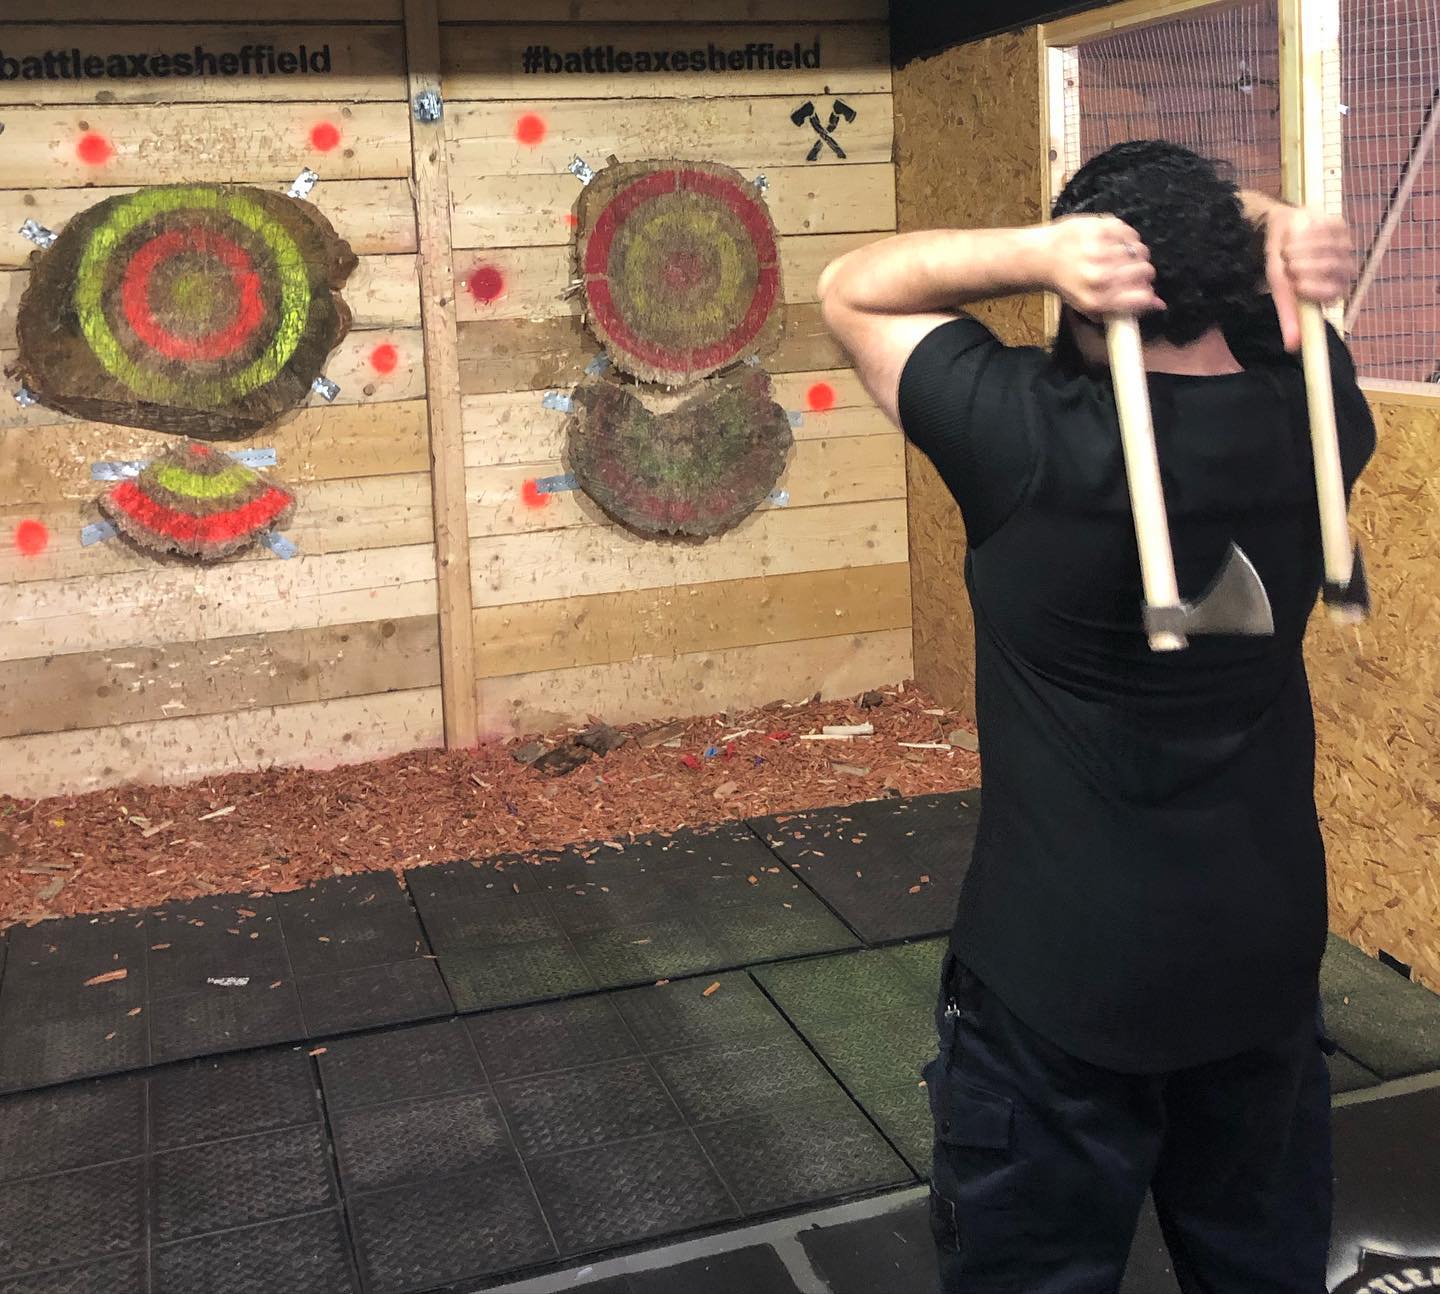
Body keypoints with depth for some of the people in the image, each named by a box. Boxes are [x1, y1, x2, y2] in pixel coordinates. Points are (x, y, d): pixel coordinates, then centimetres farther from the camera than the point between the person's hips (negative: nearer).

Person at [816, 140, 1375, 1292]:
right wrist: (1267, 227, -10)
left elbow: (851, 287, -8)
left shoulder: (1032, 439, -22)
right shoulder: (1311, 419, -7)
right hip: (1269, 951, 5)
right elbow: (1285, 254, 14)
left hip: (1059, 975, -5)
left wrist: (1039, 249, -22)